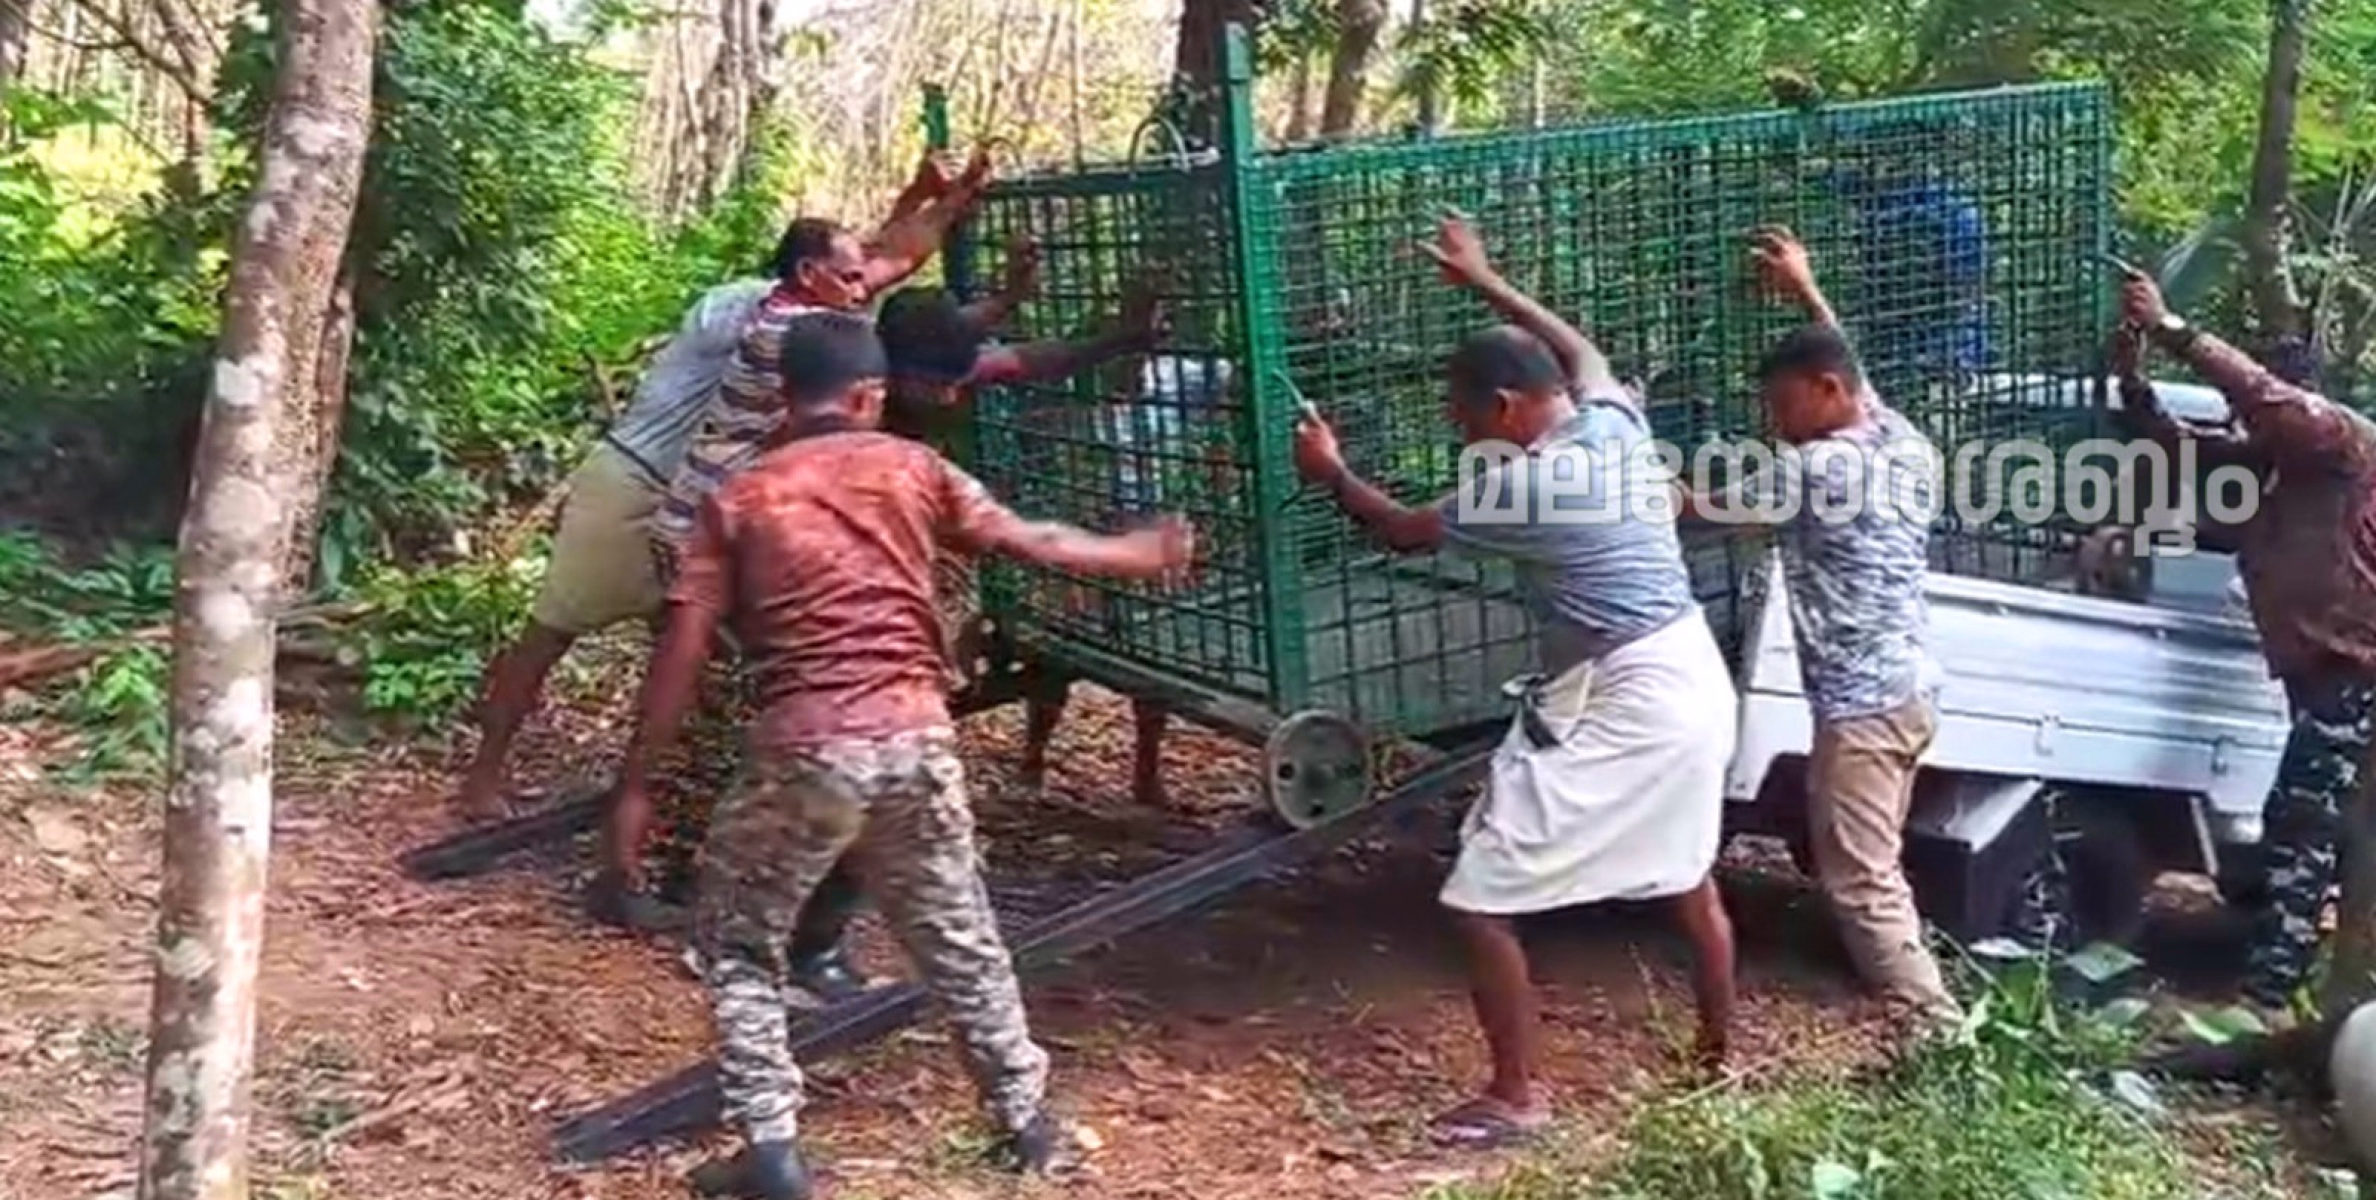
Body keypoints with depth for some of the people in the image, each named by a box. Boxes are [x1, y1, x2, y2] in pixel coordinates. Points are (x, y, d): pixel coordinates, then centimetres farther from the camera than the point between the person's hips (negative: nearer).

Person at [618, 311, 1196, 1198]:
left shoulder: (738, 501, 4)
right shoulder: (910, 468, 8)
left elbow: (681, 654, -1)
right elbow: (1033, 544, 15)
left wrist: (636, 782, 5)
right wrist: (1143, 556, 30)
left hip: (805, 752, -2)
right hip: (916, 740, 2)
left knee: (736, 945, 18)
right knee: (959, 938, 21)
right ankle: (1026, 1117, 31)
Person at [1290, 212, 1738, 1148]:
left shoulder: (1523, 488, -19)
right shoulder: (1615, 421, 1)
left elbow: (1404, 532, -2)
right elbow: (1578, 350, 25)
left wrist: (1332, 474, 15)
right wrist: (1484, 283, 30)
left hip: (1620, 705, -9)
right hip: (1691, 681, 9)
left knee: (1480, 898, -2)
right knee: (1689, 882, 26)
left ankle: (1515, 1098, 9)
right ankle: (1719, 1059, 41)